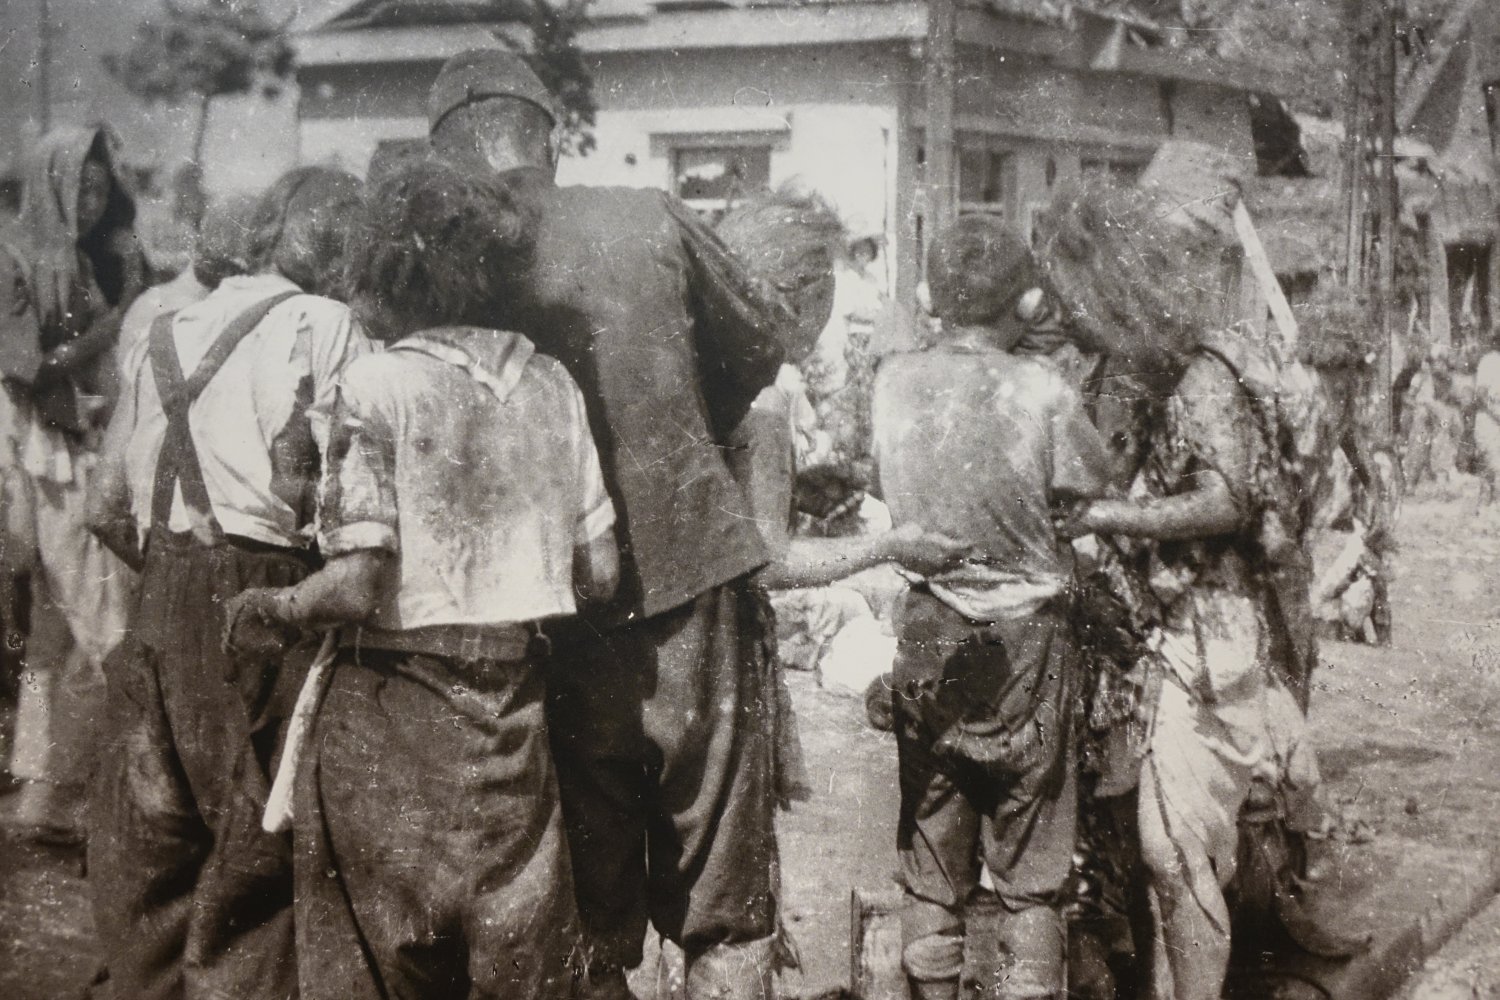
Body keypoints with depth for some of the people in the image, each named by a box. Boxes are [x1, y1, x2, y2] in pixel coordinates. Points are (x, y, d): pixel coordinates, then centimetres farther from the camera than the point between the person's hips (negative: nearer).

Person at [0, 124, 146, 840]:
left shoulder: (113, 259, 11)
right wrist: (114, 323, -14)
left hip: (111, 457, 6)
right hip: (58, 464, -6)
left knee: (67, 632, 11)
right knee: (103, 636, -8)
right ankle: (57, 798, 0)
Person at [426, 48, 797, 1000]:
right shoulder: (650, 219, -4)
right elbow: (761, 340, 10)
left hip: (560, 617, 1)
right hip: (693, 579, -1)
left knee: (586, 918, 15)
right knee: (723, 912, 11)